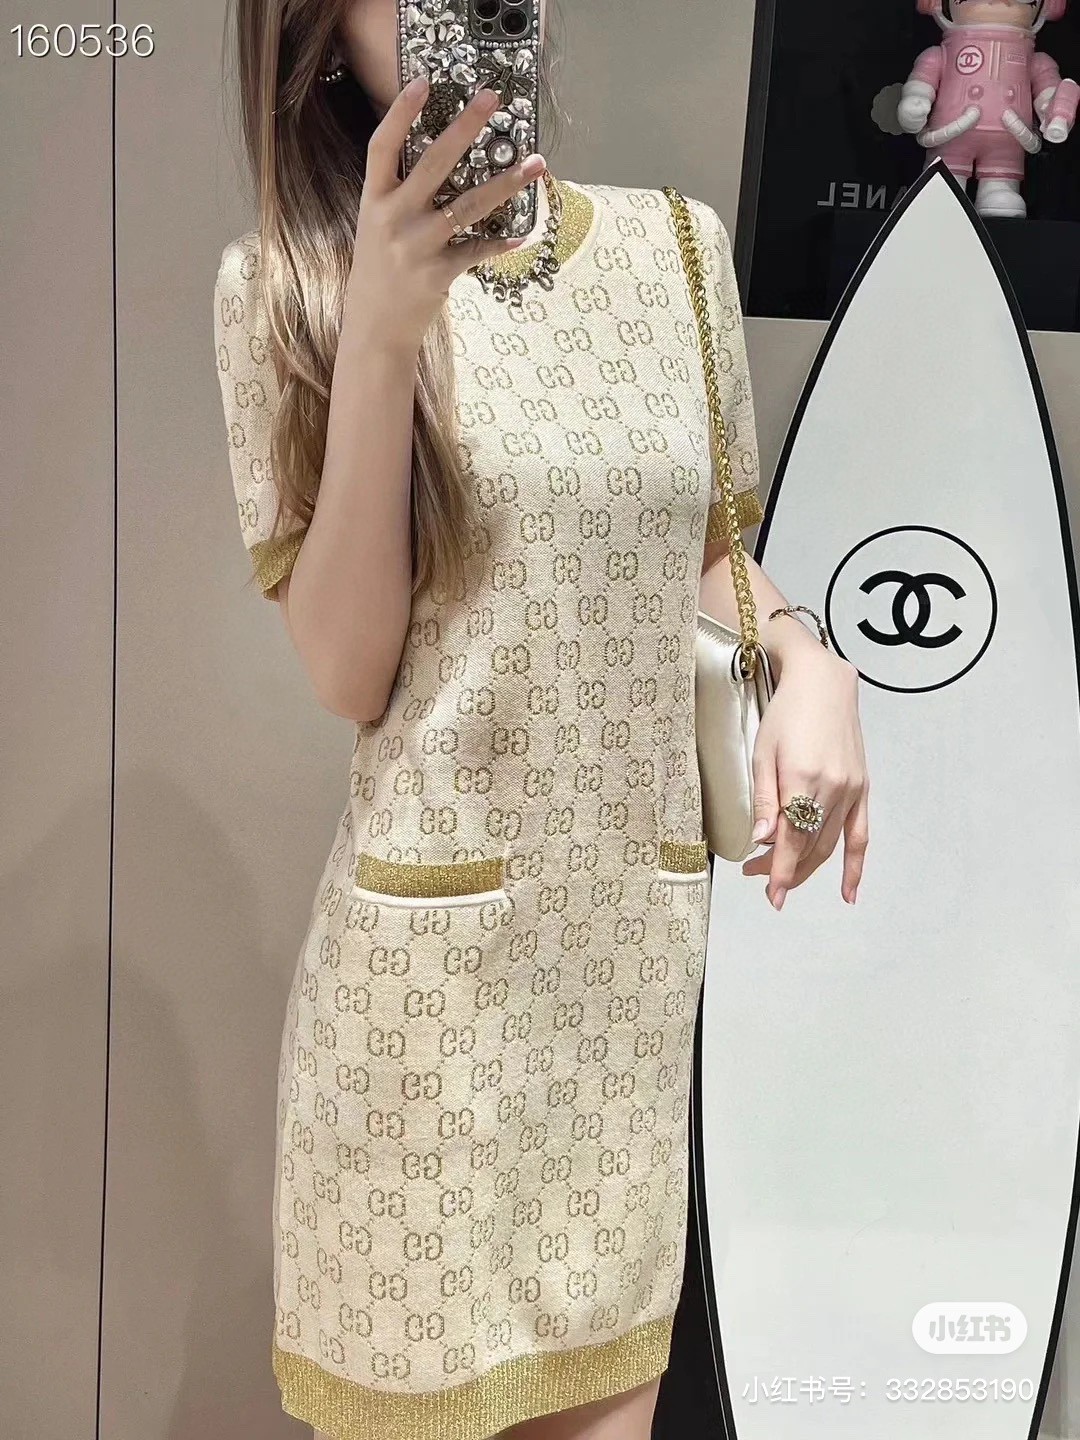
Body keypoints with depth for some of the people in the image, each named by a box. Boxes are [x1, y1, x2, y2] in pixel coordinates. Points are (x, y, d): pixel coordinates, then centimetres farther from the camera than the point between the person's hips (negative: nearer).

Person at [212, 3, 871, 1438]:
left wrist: (808, 660, -5)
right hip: (439, 941, -2)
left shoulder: (678, 242, 4)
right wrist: (378, 334, -20)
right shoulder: (285, 282, -4)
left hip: (651, 921, 3)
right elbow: (347, 675, -11)